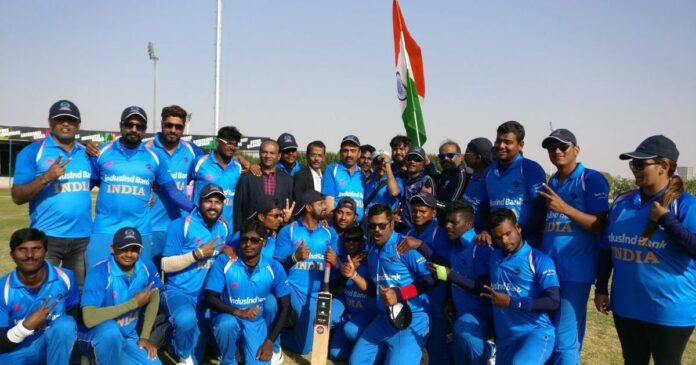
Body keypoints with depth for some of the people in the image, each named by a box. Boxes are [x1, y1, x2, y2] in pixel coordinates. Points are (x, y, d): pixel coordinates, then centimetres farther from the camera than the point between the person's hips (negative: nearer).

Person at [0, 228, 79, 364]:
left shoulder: (65, 278, -11)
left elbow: (75, 316, 3)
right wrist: (26, 326, -27)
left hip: (54, 346, 0)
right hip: (16, 353, 0)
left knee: (66, 324, -32)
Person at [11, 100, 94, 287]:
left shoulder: (87, 153, 10)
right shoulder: (32, 152, -2)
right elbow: (17, 197, -6)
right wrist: (45, 177, -21)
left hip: (83, 236, 4)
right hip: (46, 237, -4)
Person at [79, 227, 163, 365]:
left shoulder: (146, 267, -11)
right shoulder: (99, 272, -24)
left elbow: (154, 298, 6)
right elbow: (89, 319, -32)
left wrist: (145, 336, 1)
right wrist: (134, 303, -27)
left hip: (129, 337, 5)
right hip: (99, 335, -5)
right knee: (110, 330, -37)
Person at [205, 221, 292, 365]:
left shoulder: (274, 268, -11)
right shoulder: (224, 261, -14)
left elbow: (284, 307, -4)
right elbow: (210, 299, -14)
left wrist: (270, 342, -10)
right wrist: (238, 312, -30)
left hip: (257, 322, 1)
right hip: (230, 317, -1)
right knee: (227, 324, -35)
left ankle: (245, 346, 18)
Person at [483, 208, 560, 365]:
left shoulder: (539, 260, -7)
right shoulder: (494, 258, 11)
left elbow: (553, 302, -14)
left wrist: (511, 302, -17)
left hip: (537, 333, -6)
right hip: (504, 338, 6)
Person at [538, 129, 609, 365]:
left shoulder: (592, 179, -5)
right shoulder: (550, 183, 15)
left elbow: (600, 226, -11)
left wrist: (564, 208, -21)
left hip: (575, 271, -6)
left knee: (565, 339, -4)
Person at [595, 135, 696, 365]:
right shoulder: (622, 202, 4)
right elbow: (606, 250, 10)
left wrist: (666, 219, -24)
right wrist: (601, 289, 9)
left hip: (670, 309, -5)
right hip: (626, 305, 5)